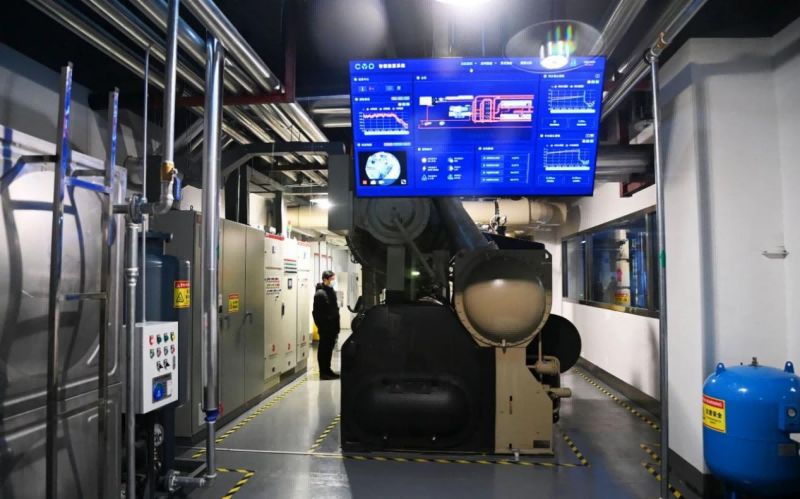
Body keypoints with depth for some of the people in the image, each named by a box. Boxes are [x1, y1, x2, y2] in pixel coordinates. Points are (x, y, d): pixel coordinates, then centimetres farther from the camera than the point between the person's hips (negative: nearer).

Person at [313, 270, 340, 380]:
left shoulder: (332, 291, 13)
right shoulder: (320, 294, -14)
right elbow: (317, 313, -17)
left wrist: (337, 327, 13)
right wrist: (322, 327, -18)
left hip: (332, 326, 8)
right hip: (325, 327, -8)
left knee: (329, 348, 14)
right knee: (324, 349, 1)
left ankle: (327, 370, 23)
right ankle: (323, 372, 9)